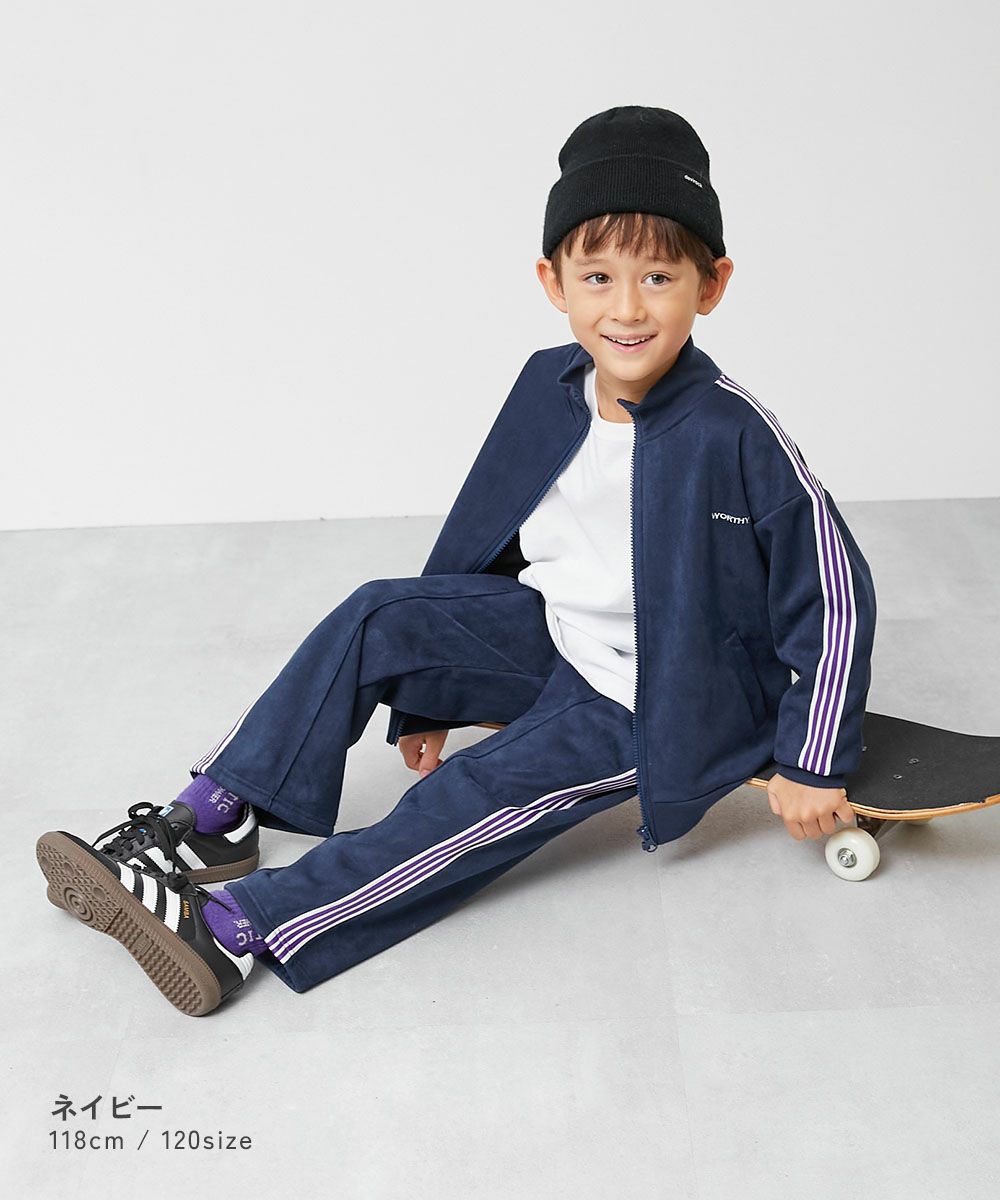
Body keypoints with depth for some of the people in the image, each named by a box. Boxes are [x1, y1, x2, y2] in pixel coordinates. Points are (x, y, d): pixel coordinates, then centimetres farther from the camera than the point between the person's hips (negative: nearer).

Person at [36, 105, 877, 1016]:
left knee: (474, 799, -22)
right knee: (376, 621, -11)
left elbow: (837, 598, -15)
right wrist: (425, 696, 11)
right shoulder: (550, 387, -5)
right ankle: (214, 818, -5)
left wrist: (812, 767, -12)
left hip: (652, 708, -6)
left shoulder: (735, 435, -24)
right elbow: (480, 541, 6)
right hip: (552, 634, 6)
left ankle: (241, 926, -19)